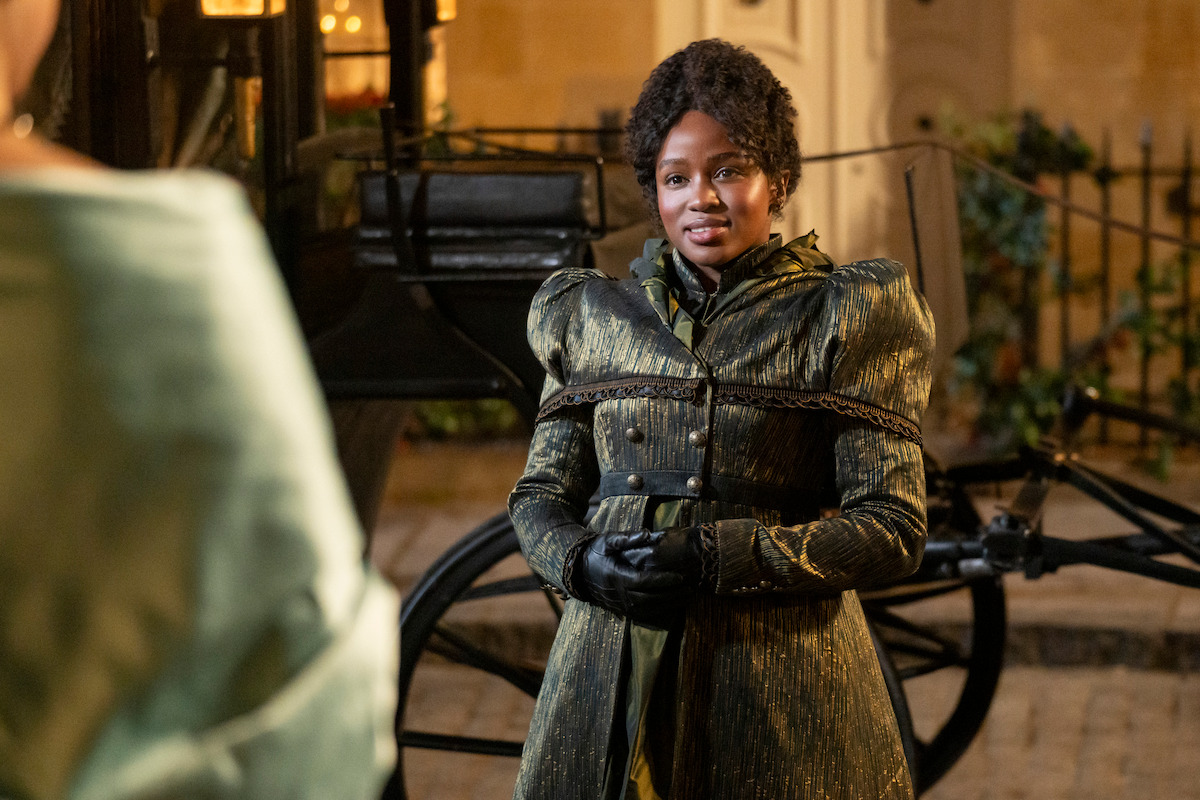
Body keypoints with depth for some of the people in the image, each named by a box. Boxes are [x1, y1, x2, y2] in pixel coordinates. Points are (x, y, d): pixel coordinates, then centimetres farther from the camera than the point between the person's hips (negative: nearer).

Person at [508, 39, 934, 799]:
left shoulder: (845, 318, -1)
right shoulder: (594, 316, 10)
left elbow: (893, 527, -7)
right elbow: (541, 493, 14)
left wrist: (717, 557, -17)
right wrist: (582, 561, -10)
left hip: (780, 686, -3)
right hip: (611, 673, 3)